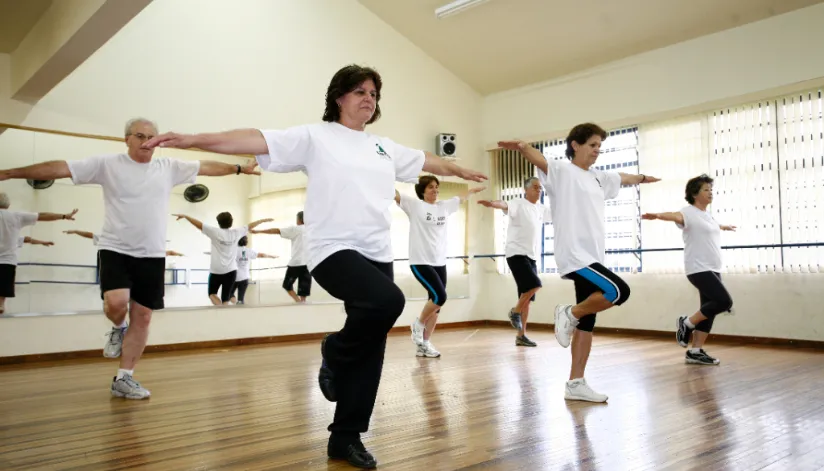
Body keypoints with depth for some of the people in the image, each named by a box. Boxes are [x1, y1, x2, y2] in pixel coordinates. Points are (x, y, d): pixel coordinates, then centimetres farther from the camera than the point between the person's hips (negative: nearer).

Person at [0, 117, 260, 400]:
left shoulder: (169, 168, 6)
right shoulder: (107, 164, -3)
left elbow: (207, 167, 12)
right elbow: (60, 168, -7)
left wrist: (239, 168, 13)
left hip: (152, 255, 3)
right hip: (115, 250, -3)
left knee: (142, 317, 4)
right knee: (117, 302, -25)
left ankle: (123, 379, 17)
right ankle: (118, 329, 13)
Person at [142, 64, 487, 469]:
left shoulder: (385, 147, 18)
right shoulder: (314, 136, 1)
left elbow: (427, 160, 34)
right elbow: (255, 140, -9)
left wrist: (461, 171, 46)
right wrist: (192, 139, -19)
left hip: (377, 254, 7)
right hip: (334, 250, -6)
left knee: (371, 354, 4)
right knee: (387, 300, -33)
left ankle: (345, 437, 20)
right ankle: (334, 354, -1)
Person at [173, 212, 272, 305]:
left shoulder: (215, 232, -8)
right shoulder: (236, 232, 1)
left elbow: (199, 224, -6)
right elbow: (250, 226, 13)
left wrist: (185, 216, 3)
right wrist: (263, 220, 26)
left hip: (216, 270, -2)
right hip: (231, 270, 3)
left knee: (212, 294, 14)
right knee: (225, 299, 6)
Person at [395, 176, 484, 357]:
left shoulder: (444, 206, 13)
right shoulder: (415, 205, -3)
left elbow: (462, 198, 31)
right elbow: (394, 193, -12)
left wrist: (474, 190, 45)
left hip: (440, 262, 6)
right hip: (420, 262, -6)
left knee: (436, 302, 4)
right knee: (440, 296, -18)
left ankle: (425, 344, 14)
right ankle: (418, 324, 9)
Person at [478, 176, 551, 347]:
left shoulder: (542, 208, 13)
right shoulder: (518, 204, -8)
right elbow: (505, 205, -30)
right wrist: (492, 203, -52)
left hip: (532, 256, 7)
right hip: (517, 254, -7)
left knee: (527, 298, 7)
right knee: (534, 285, -24)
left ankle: (521, 335, 14)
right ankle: (515, 312, 2)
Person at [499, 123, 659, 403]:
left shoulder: (598, 177, 20)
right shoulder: (562, 172, -5)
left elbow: (622, 178, 41)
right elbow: (539, 159, -25)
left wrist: (643, 178, 60)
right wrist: (522, 147, -47)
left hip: (592, 256, 8)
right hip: (575, 256, -8)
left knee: (586, 323, 7)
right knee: (619, 291, -23)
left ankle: (575, 384, 13)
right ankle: (569, 314, 0)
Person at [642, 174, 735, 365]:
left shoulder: (707, 215, 18)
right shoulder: (689, 212, -10)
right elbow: (675, 216, -33)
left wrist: (725, 227, 64)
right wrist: (658, 215, -55)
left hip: (713, 269, 9)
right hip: (698, 269, -9)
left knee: (709, 309, 5)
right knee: (724, 301, -17)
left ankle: (695, 352, 9)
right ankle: (687, 323, 2)